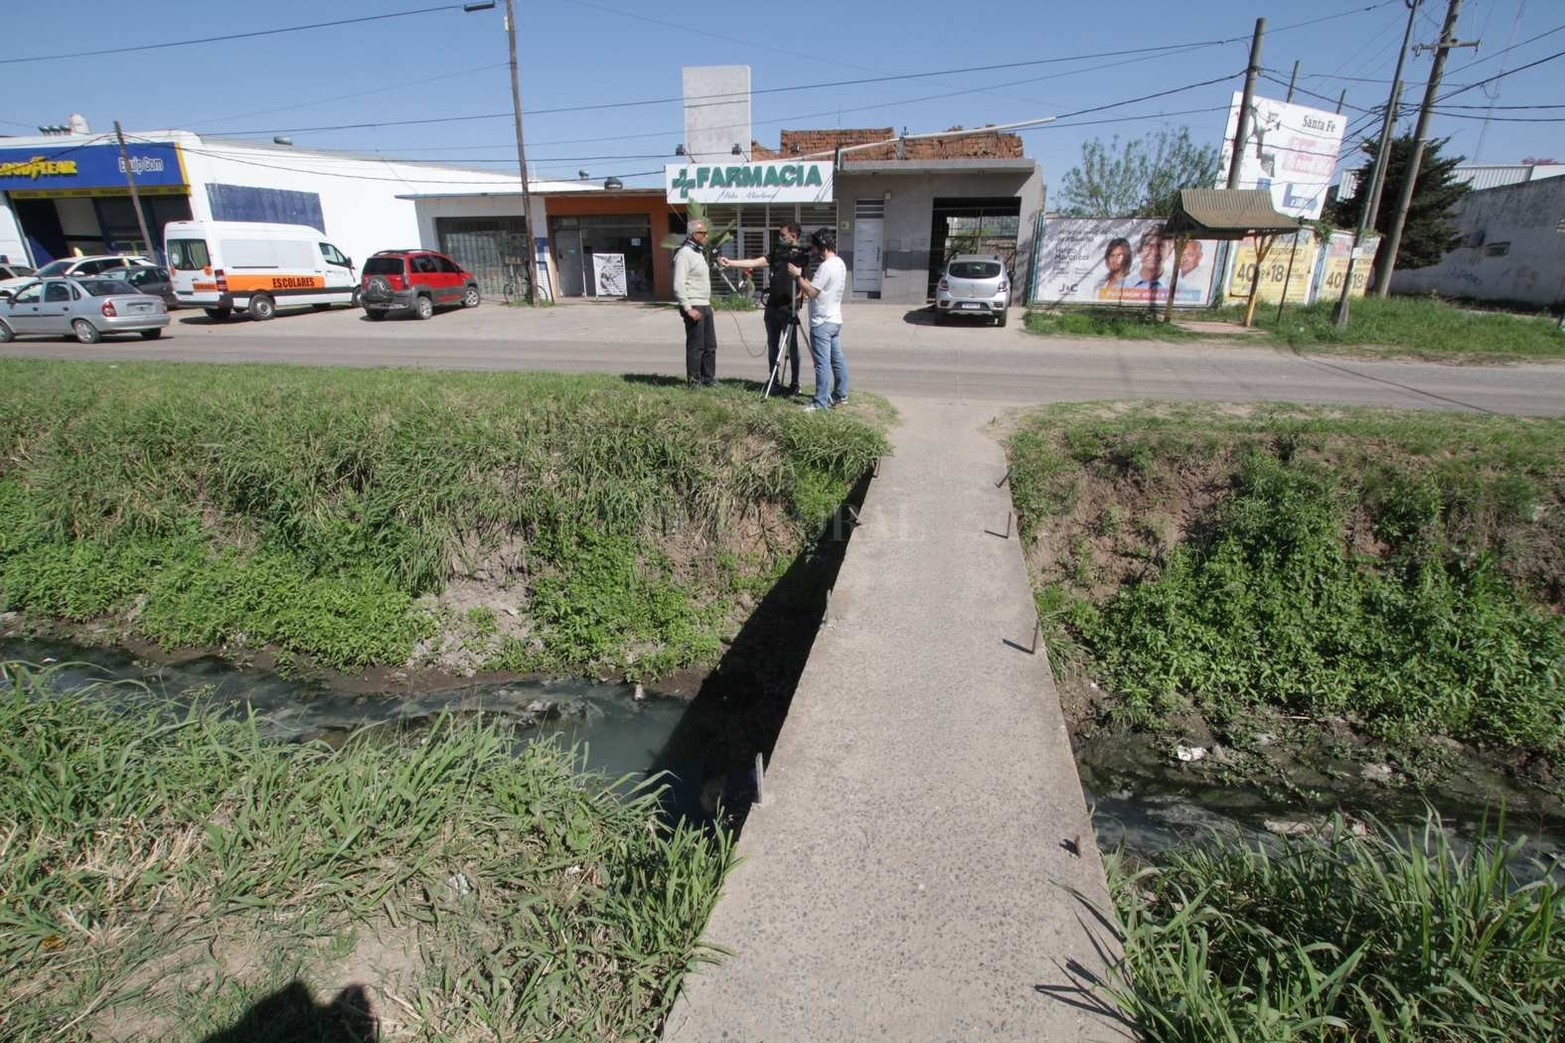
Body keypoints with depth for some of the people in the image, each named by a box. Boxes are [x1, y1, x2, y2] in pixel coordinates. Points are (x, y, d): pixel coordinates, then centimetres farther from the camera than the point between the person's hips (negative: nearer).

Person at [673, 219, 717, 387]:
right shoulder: (684, 254, -13)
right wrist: (688, 309, -23)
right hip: (694, 307, -9)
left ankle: (708, 379, 21)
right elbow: (678, 285, -20)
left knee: (710, 345, 12)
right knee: (695, 346, -4)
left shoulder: (699, 253, 17)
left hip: (705, 305, 9)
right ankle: (693, 381, 5)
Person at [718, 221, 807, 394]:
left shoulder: (803, 255, -5)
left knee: (792, 346, -1)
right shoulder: (777, 252, 12)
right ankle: (772, 380, 21)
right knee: (772, 345, 11)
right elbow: (754, 262, 7)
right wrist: (730, 263, 0)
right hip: (772, 305, 6)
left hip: (788, 308, -6)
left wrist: (800, 294, -23)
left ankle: (795, 383, 6)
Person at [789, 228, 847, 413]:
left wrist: (798, 275, -9)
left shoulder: (825, 266, -18)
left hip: (822, 323, -10)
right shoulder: (840, 263, 13)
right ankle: (840, 394, 24)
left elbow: (811, 292, -19)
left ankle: (820, 403, -8)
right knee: (837, 359, 15)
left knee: (822, 363, -9)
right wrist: (804, 276, 11)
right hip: (835, 320, 10)